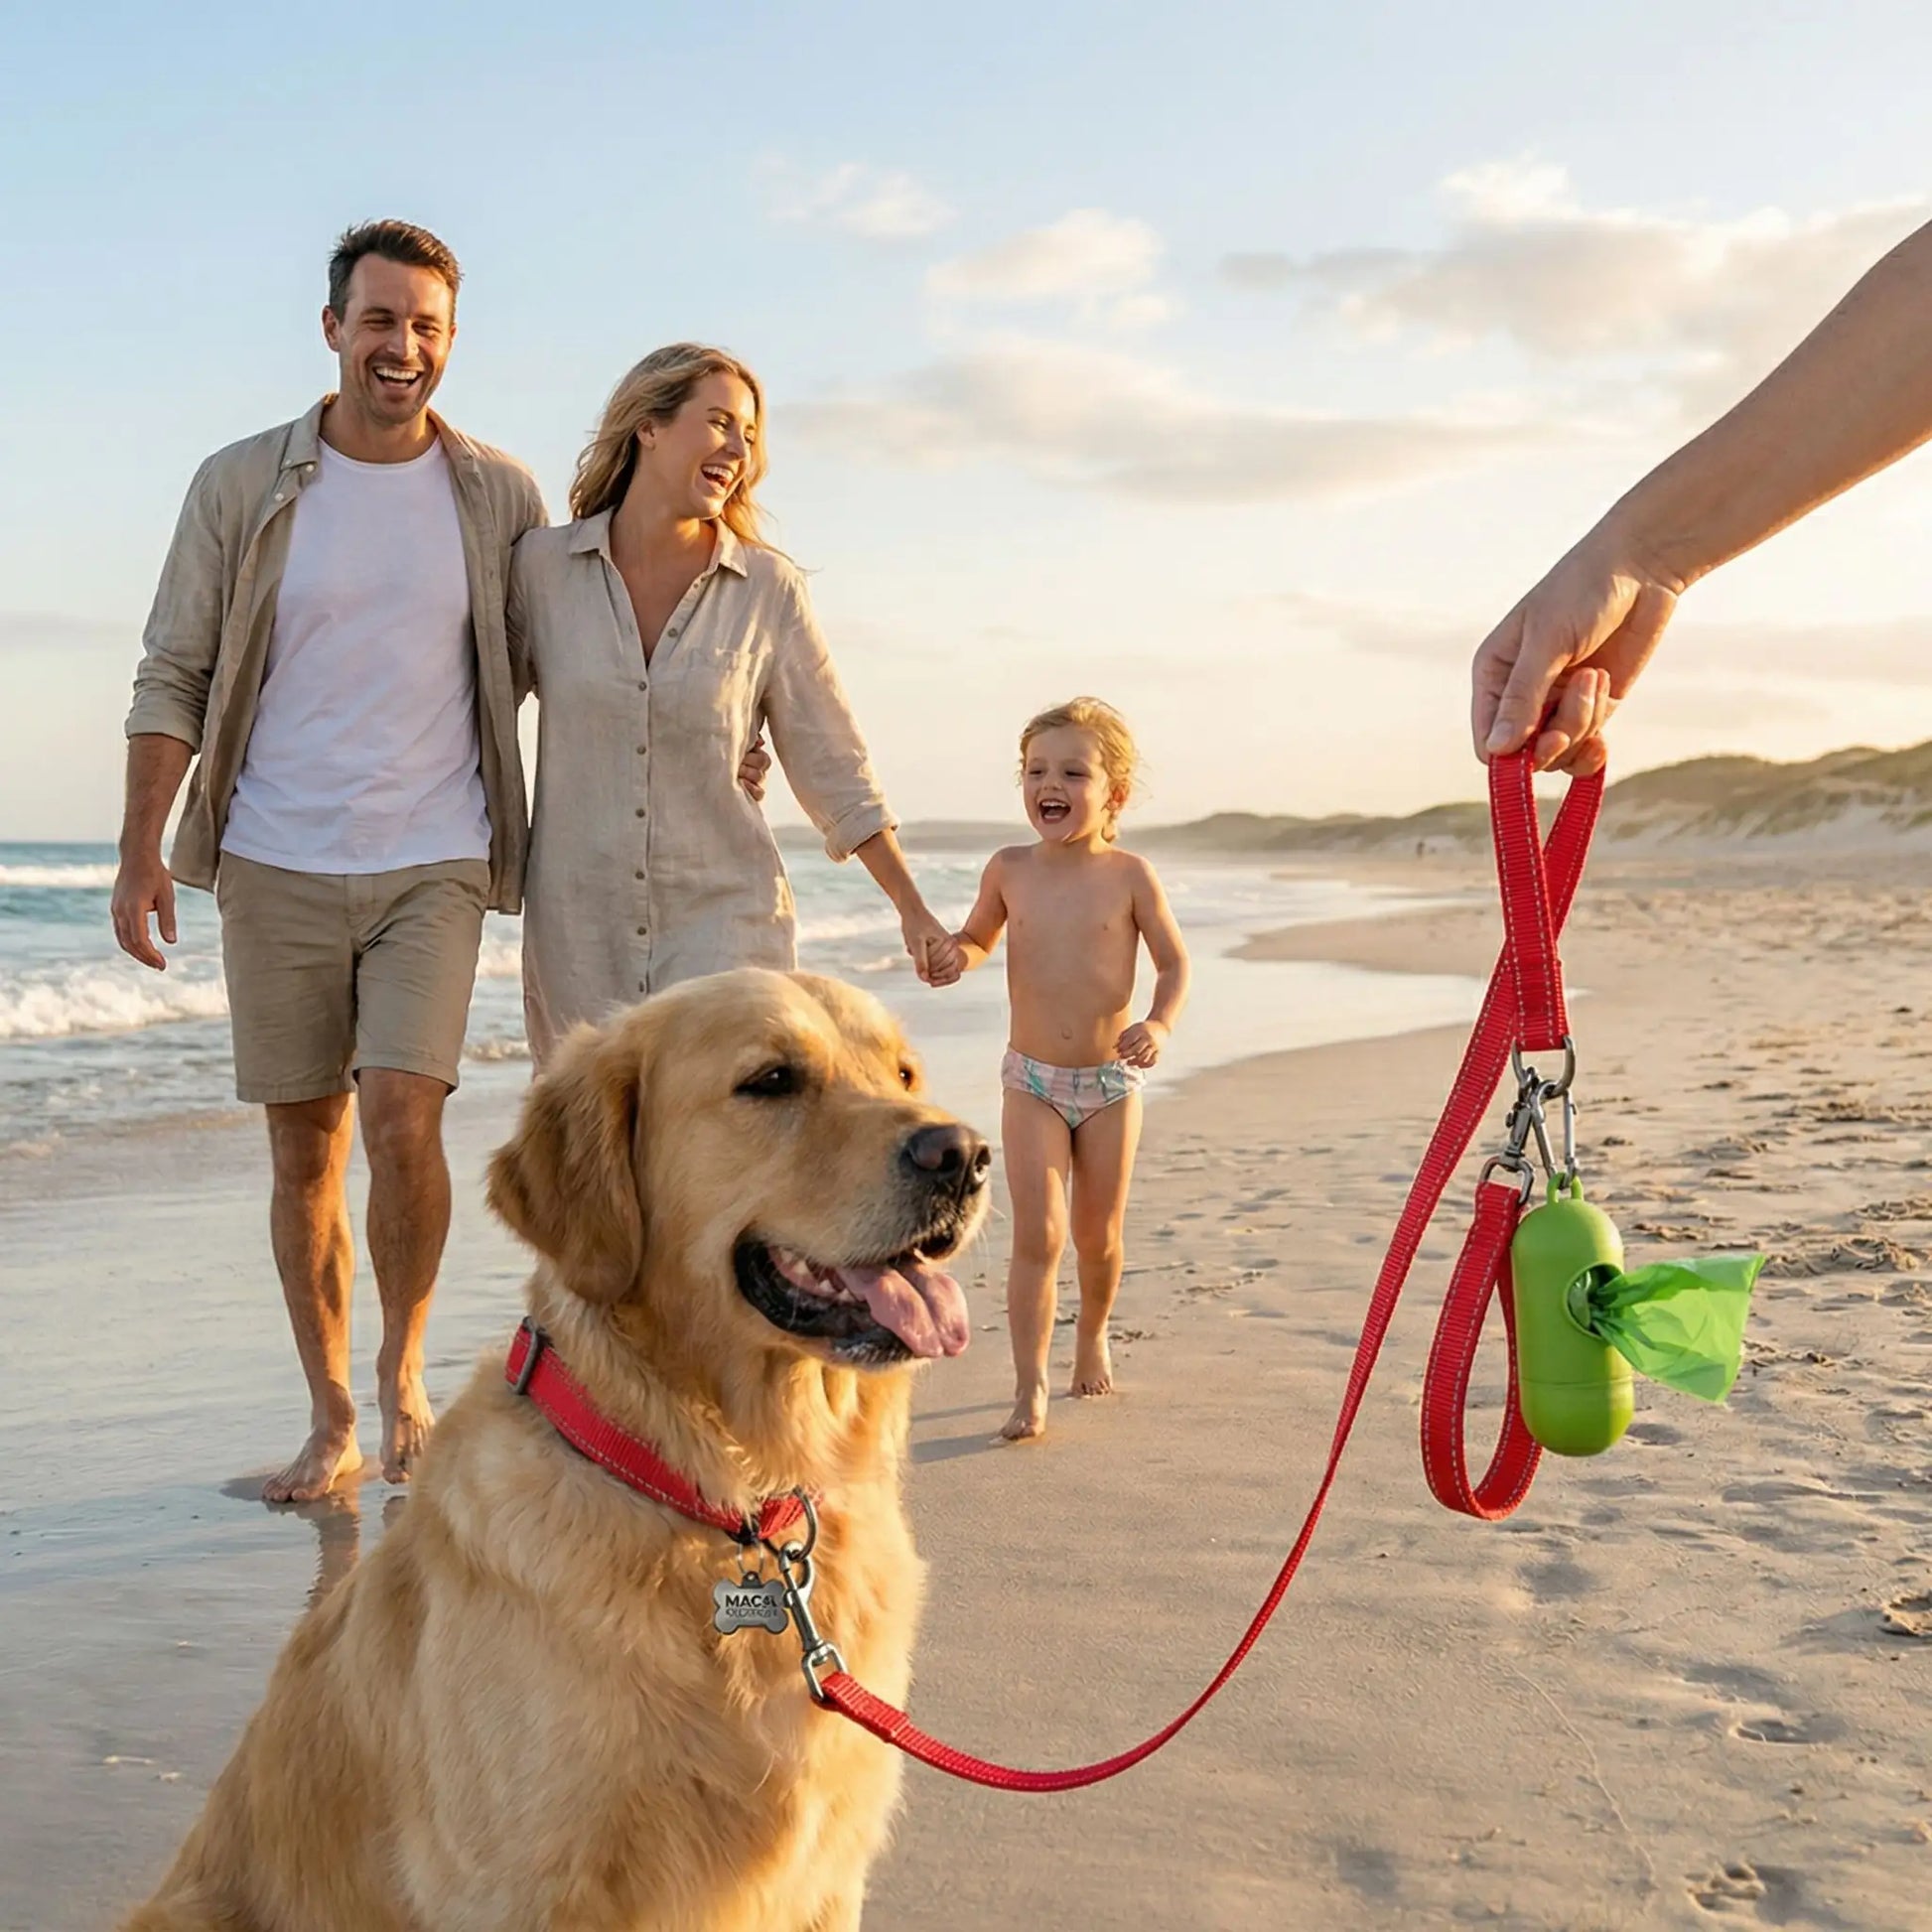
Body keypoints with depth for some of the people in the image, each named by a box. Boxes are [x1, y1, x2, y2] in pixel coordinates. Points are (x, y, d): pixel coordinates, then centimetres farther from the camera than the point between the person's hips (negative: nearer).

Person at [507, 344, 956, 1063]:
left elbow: (833, 767, 5)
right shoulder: (542, 565, 2)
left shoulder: (769, 588, 1)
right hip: (576, 927, 1)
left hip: (724, 918, -1)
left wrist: (914, 911, 4)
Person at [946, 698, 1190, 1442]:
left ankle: (1092, 1336, 40)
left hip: (1111, 1080, 0)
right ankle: (1030, 1387, -5)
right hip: (1032, 1080, 0)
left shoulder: (1129, 876, -7)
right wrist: (954, 954, -8)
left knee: (1098, 1235, 12)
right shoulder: (1009, 870, -2)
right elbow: (979, 938, 15)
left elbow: (1174, 963, 1)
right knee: (1038, 1235, -9)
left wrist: (1160, 1023, -17)